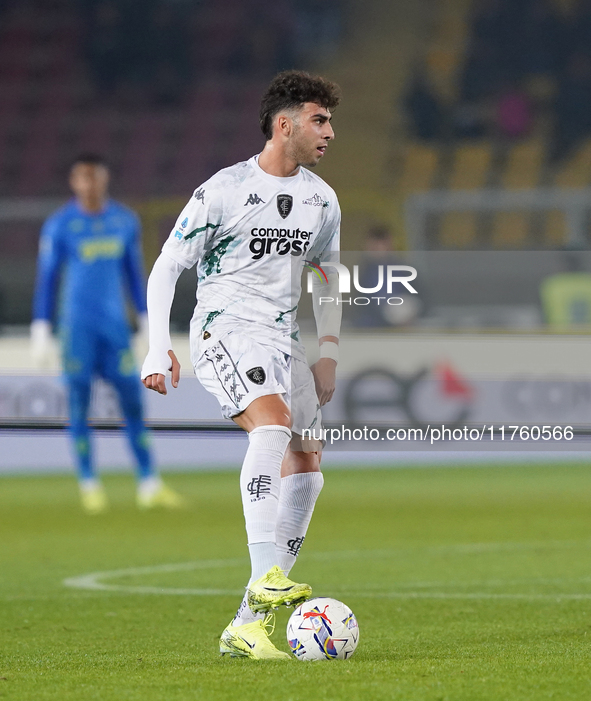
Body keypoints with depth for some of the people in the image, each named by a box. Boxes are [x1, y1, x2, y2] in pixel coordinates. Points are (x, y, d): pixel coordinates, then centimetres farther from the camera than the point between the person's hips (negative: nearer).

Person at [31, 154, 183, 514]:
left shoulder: (125, 221, 7)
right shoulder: (59, 225, -4)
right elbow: (47, 278, -1)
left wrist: (147, 320, 13)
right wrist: (41, 330, -3)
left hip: (115, 323, 3)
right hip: (77, 326, -3)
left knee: (133, 401, -1)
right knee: (80, 402, -2)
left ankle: (149, 484, 1)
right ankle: (89, 484, 6)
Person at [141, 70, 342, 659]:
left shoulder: (321, 199, 10)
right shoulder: (224, 191, -9)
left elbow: (327, 278, 24)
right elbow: (165, 267, -5)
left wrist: (329, 355, 14)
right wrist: (158, 347, -16)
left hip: (282, 340, 7)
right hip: (223, 329, -7)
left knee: (307, 468, -3)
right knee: (274, 421, -33)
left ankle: (248, 625, 0)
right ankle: (265, 577, -38)